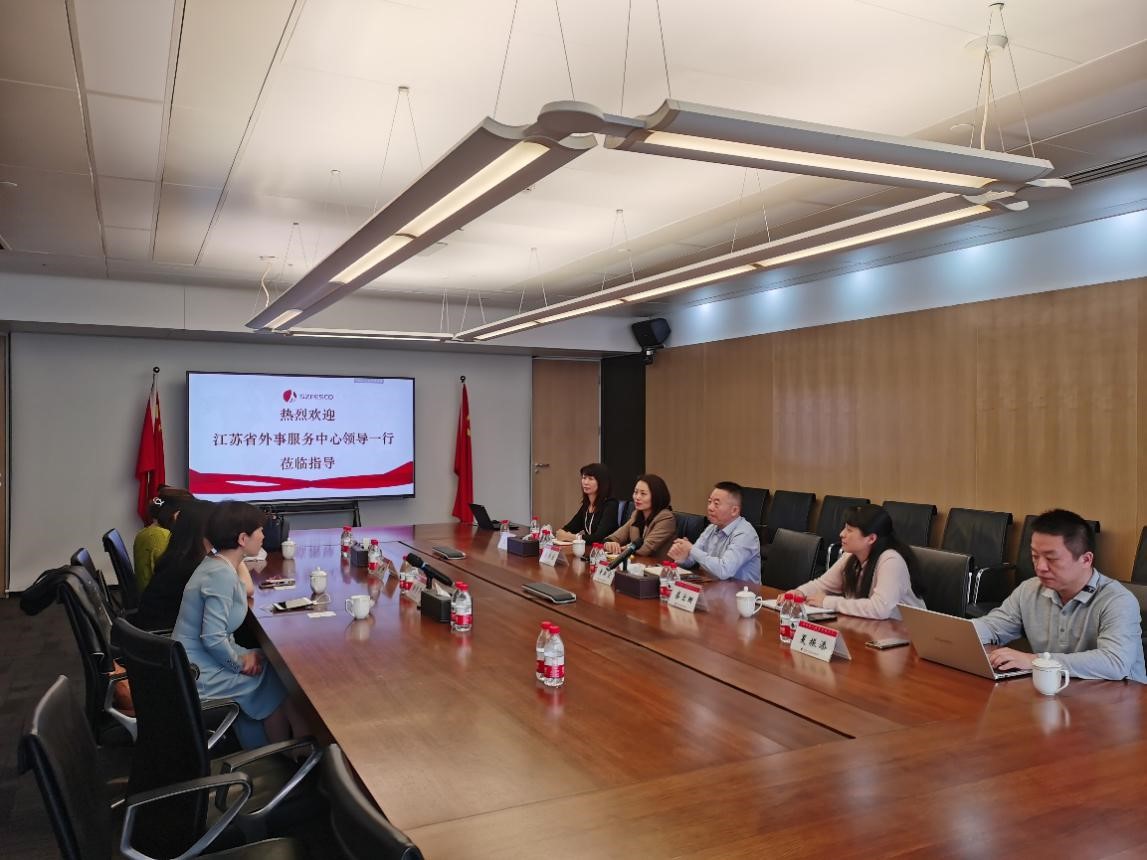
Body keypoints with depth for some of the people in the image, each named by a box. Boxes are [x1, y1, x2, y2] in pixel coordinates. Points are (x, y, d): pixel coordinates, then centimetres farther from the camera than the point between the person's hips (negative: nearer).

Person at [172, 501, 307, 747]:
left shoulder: (216, 562, 3)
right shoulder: (221, 575, -26)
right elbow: (213, 638, -29)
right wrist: (240, 663, -15)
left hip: (196, 660, 9)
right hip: (199, 674, -9)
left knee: (272, 663, 13)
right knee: (278, 679, 3)